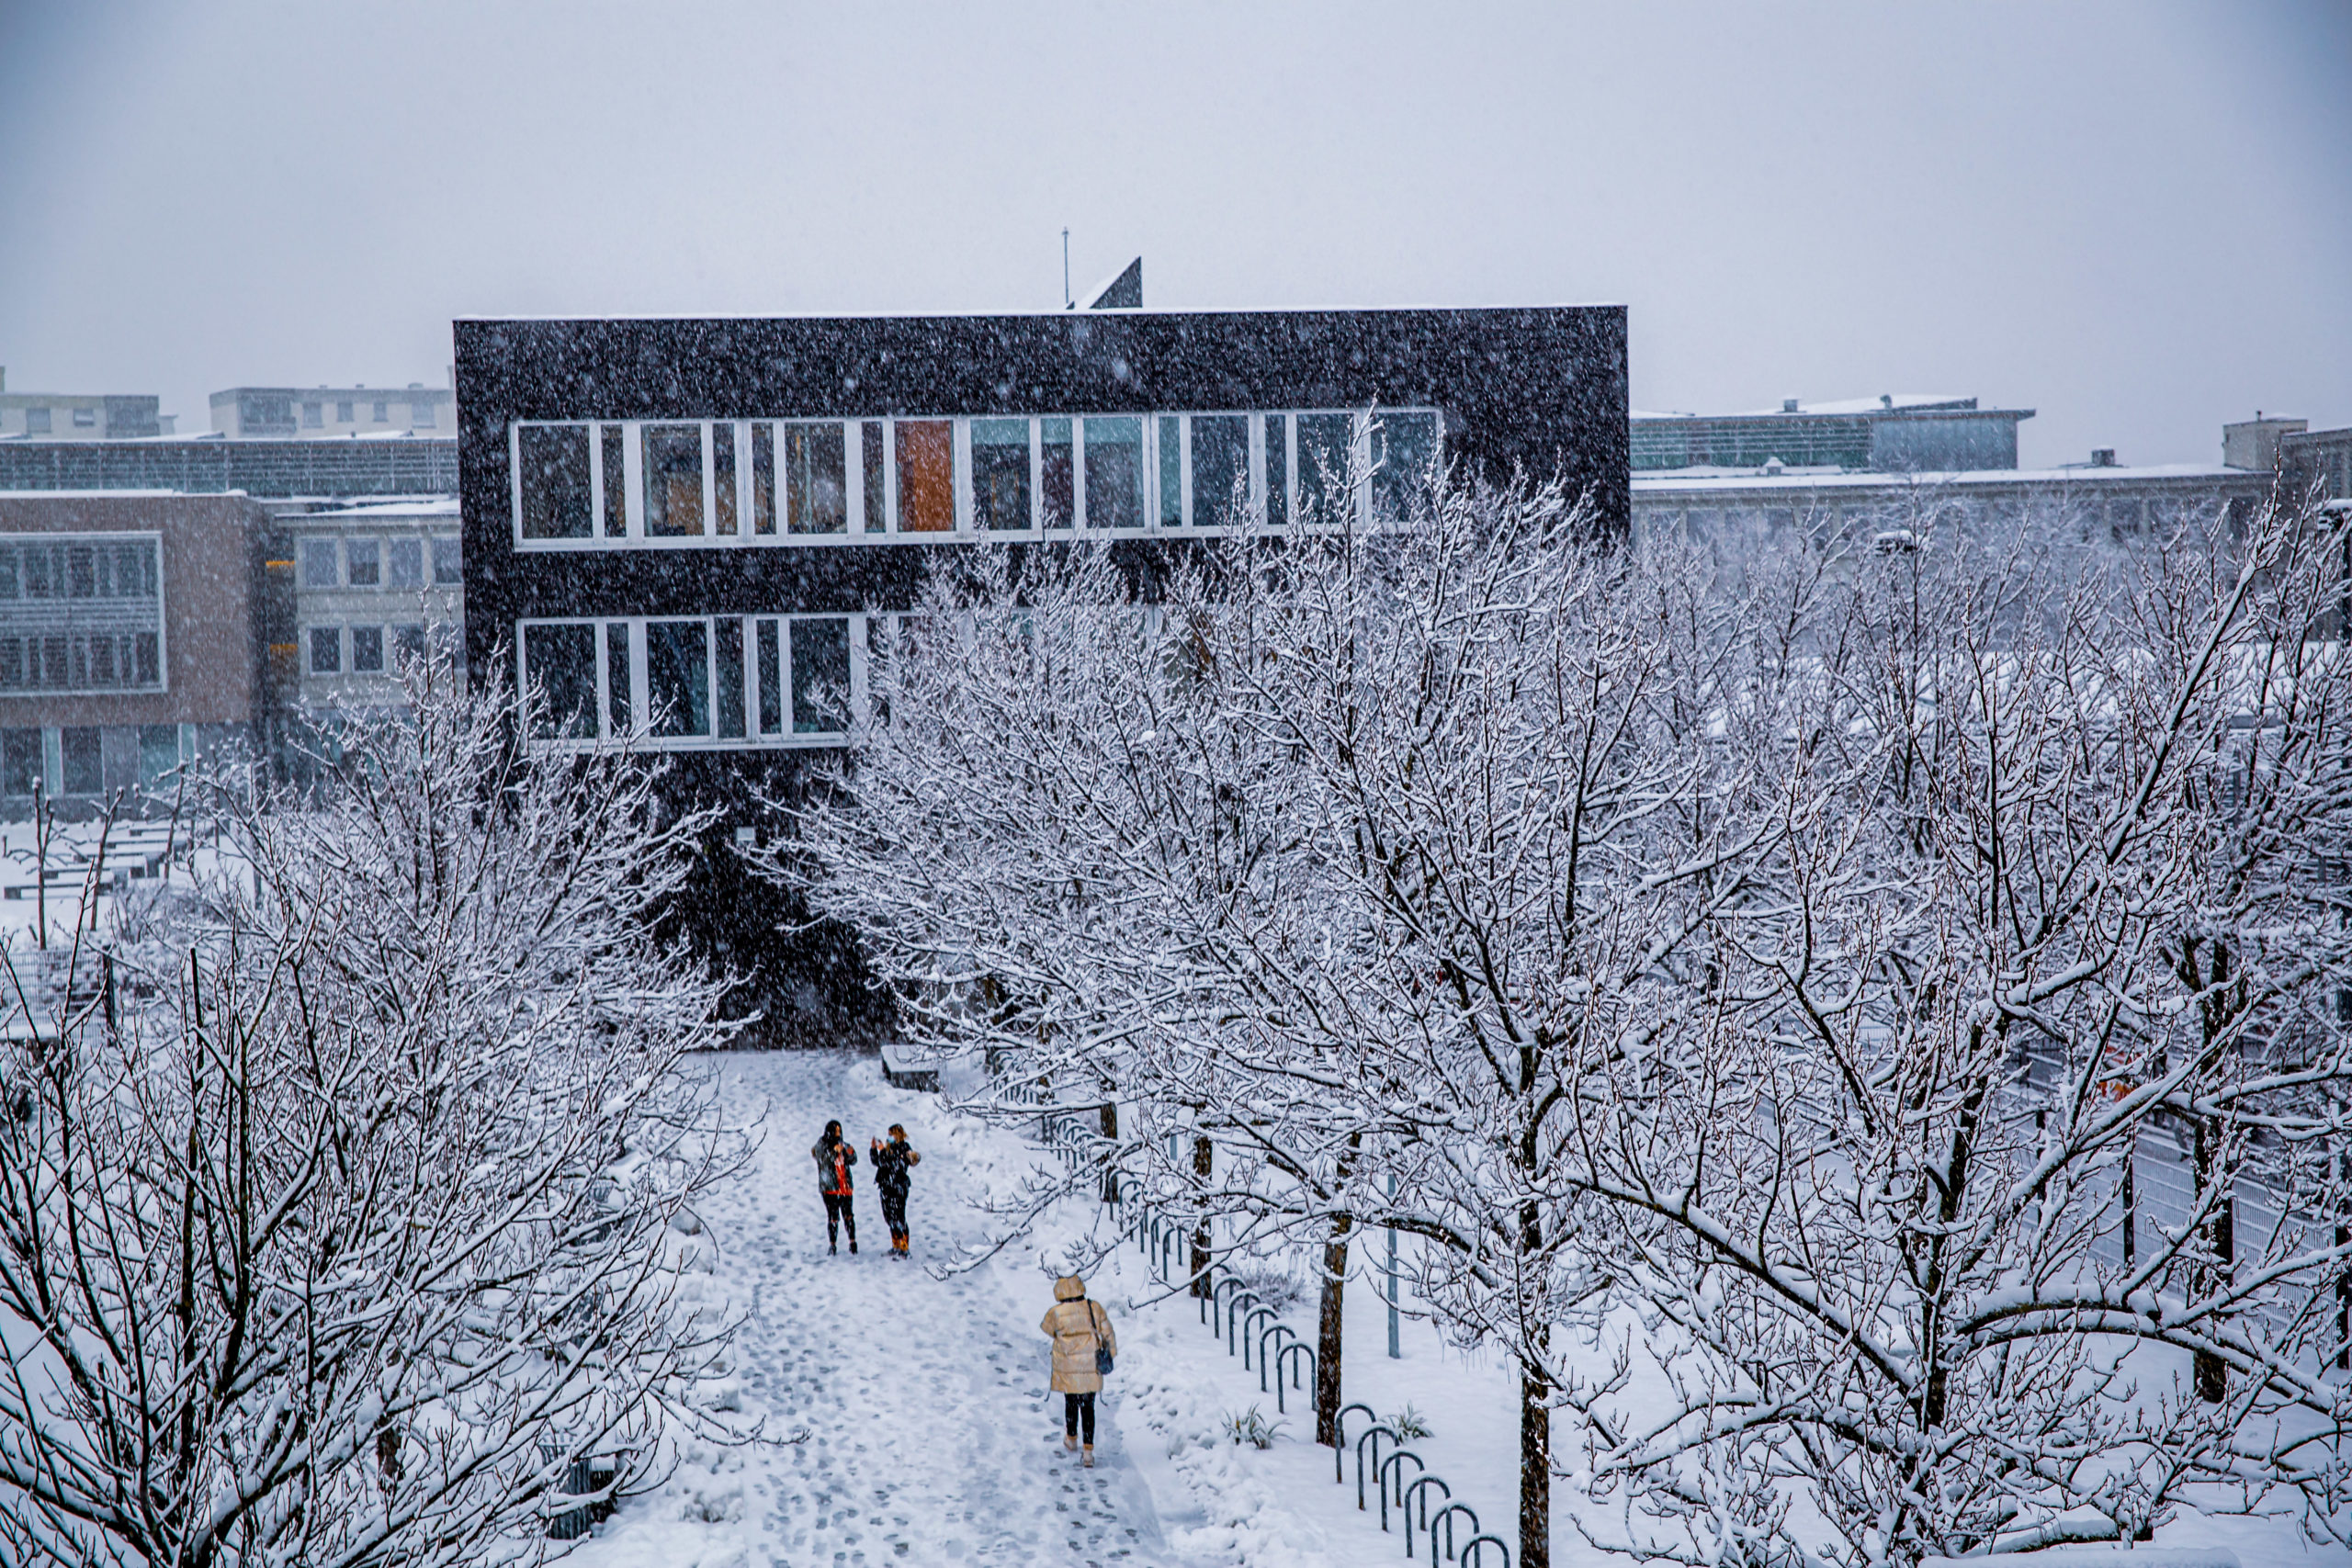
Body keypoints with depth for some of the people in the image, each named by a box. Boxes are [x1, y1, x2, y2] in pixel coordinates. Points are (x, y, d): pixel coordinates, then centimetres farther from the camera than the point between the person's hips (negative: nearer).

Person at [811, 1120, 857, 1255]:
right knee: (833, 1218, -4)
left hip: (845, 1187, 3)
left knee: (848, 1215, -3)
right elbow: (824, 1161, -13)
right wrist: (834, 1151, -28)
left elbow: (853, 1161, 8)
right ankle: (833, 1245, 6)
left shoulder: (842, 1145, 13)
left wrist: (850, 1153, -14)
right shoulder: (822, 1145, 2)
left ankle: (853, 1242, 5)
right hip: (829, 1188, -3)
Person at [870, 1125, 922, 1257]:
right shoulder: (890, 1148, 12)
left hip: (897, 1188, -8)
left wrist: (883, 1151, -22)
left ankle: (905, 1249, -5)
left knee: (898, 1219, -9)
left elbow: (892, 1164, -21)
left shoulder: (904, 1148, -10)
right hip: (886, 1188, 8)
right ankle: (896, 1247, 24)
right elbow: (877, 1162, 18)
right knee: (890, 1218, 13)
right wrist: (873, 1149, 6)